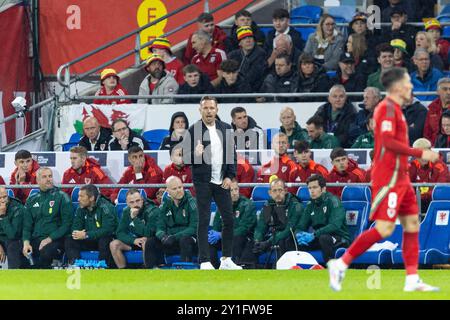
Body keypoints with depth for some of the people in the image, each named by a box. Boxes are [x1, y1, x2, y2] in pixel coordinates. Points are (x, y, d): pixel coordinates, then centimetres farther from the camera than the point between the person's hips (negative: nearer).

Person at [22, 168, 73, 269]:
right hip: (35, 240, 4)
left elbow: (67, 224, -3)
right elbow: (27, 225, 15)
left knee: (45, 252, -38)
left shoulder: (61, 197, 5)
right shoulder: (32, 200, 19)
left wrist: (50, 239, -13)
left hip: (55, 240, -4)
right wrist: (26, 242, -5)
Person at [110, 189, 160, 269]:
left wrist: (135, 218, -32)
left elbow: (148, 233, -29)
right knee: (114, 244, -14)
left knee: (145, 242, -39)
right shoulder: (127, 212, -1)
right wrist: (133, 240, -23)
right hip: (134, 241, 6)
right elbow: (120, 233, -5)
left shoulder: (153, 210, -19)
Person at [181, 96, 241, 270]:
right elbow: (186, 157, -5)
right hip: (203, 182, -4)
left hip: (222, 181, 4)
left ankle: (226, 259, 16)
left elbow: (232, 153, 10)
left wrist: (229, 176, 1)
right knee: (204, 221, -4)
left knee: (229, 219, 5)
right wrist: (195, 154, -26)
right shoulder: (194, 130, -5)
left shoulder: (225, 128, 7)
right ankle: (204, 262, -3)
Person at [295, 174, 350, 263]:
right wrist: (299, 234, -20)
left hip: (340, 240, -6)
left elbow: (335, 225, -25)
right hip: (319, 238, 6)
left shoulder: (332, 201, -12)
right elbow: (300, 227, 6)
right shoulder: (310, 206, 8)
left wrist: (314, 234, -33)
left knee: (324, 238, -37)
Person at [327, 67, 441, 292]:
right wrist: (420, 154, -22)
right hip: (388, 178, -10)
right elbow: (388, 142, -24)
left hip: (400, 178, 10)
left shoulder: (394, 109, 17)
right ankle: (340, 264, -6)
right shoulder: (388, 108, -14)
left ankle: (412, 280, 5)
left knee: (412, 223, 6)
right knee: (384, 228, -13)